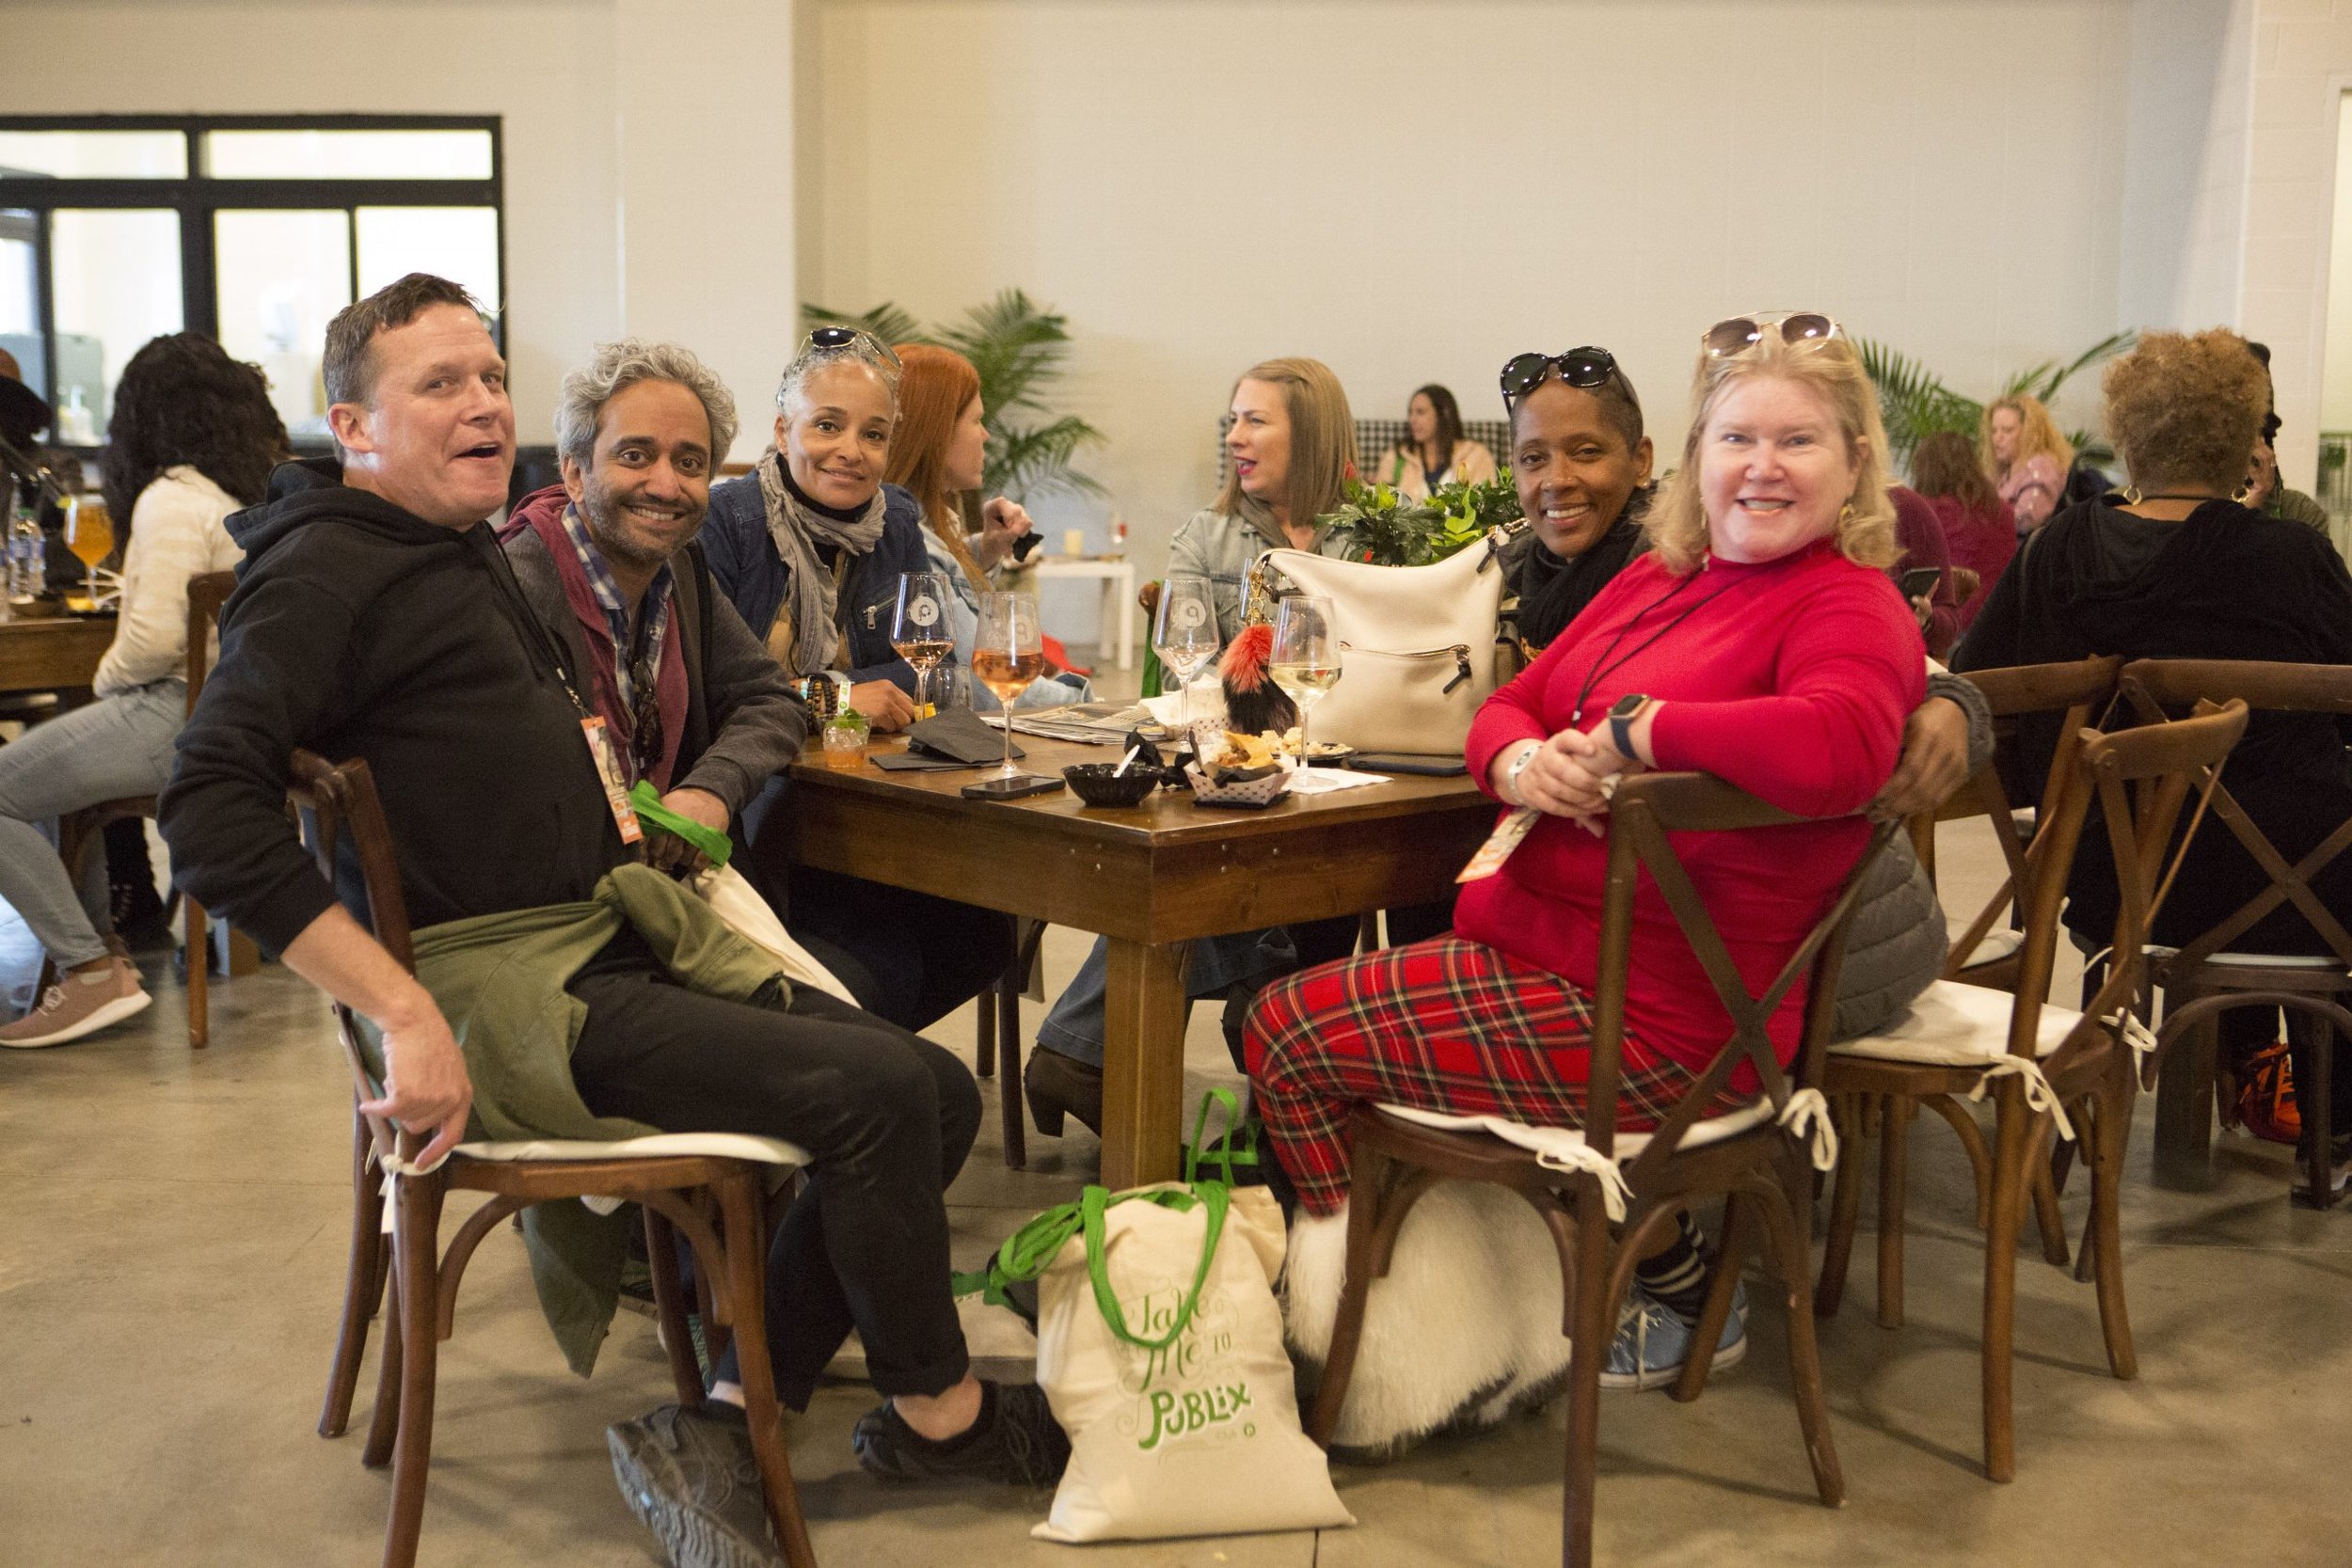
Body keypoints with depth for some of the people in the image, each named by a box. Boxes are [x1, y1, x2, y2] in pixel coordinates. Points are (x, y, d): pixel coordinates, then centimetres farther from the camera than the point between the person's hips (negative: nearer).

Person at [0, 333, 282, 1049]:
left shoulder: (173, 499, -14)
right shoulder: (266, 486, 11)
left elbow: (156, 638, -23)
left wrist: (107, 678, -2)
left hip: (182, 715, -10)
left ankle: (92, 970, -4)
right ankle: (99, 936, 27)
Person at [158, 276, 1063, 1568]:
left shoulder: (471, 554, 20)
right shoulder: (326, 571, -10)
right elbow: (209, 812, -23)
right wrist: (401, 1013, -27)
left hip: (617, 929, 10)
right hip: (504, 983, -10)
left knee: (939, 1098, 0)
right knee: (880, 1090, -18)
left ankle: (718, 1430, 1)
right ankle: (939, 1413, 5)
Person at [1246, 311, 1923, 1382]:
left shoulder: (1849, 607, -13)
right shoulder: (1659, 578, 13)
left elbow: (1837, 745, -36)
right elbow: (1509, 705, 15)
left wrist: (1630, 729, -23)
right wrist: (1522, 762, -10)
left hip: (1652, 1023, -9)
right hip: (1538, 945, 9)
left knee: (1287, 1033, -4)